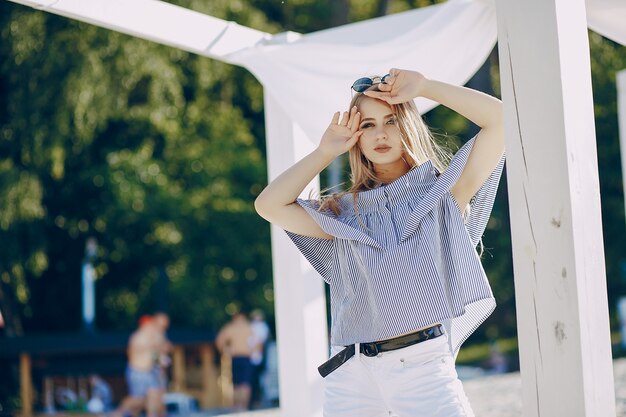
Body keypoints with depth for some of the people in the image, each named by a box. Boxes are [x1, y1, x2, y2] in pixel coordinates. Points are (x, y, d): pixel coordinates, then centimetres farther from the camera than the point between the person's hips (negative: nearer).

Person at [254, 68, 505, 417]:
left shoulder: (442, 192, 10)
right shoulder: (344, 214, 15)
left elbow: (499, 116, 3)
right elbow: (269, 205, 6)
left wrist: (423, 87, 6)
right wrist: (325, 153, 12)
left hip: (425, 368, -2)